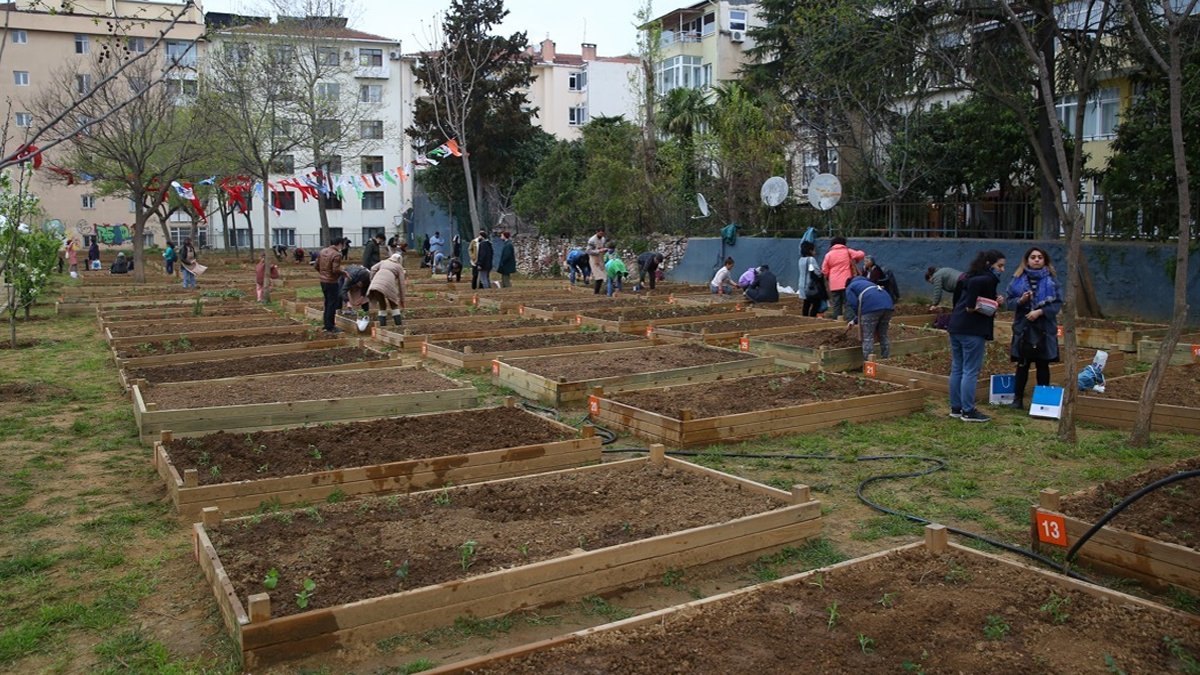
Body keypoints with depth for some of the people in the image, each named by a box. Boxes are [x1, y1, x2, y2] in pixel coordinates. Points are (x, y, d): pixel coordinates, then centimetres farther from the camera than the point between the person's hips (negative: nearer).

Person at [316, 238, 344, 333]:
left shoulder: (322, 251, 5)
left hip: (323, 281, 8)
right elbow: (336, 270, -24)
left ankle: (326, 324, 27)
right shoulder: (336, 255, -19)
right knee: (332, 304, 1)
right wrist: (343, 272, -7)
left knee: (327, 303, 20)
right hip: (331, 282, -8)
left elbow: (316, 266, 11)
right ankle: (330, 327, 5)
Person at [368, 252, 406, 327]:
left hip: (376, 283, 3)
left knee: (382, 305, 19)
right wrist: (402, 300, 22)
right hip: (388, 283, -3)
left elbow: (373, 269, 14)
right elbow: (401, 284, 19)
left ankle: (382, 323, 13)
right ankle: (398, 322, 11)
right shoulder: (399, 267, 23)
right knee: (393, 305, 16)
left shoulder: (383, 262, 32)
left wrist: (371, 281, 17)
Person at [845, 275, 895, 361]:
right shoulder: (866, 282, 41)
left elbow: (855, 305, 3)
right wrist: (854, 321, 40)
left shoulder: (850, 287, 21)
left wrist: (857, 319, 17)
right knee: (883, 335, 18)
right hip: (888, 305, 7)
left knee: (868, 338, -1)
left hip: (872, 307, -6)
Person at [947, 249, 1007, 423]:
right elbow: (974, 283, -29)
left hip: (956, 327, 9)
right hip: (973, 330, -9)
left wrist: (994, 300, 3)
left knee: (957, 369, 12)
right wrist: (971, 306, -20)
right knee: (971, 371, -3)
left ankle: (956, 408, 19)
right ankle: (968, 411, 1)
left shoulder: (975, 275, 17)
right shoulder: (989, 278, -9)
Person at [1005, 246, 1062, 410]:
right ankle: (1018, 399, 12)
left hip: (1044, 329, 0)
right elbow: (1008, 301, 2)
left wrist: (1040, 311, -17)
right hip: (1023, 328, 0)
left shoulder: (1051, 279, -1)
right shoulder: (1018, 278, 2)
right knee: (1022, 365, 4)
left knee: (1042, 365, 7)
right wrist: (1021, 300, -17)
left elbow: (1058, 303, -4)